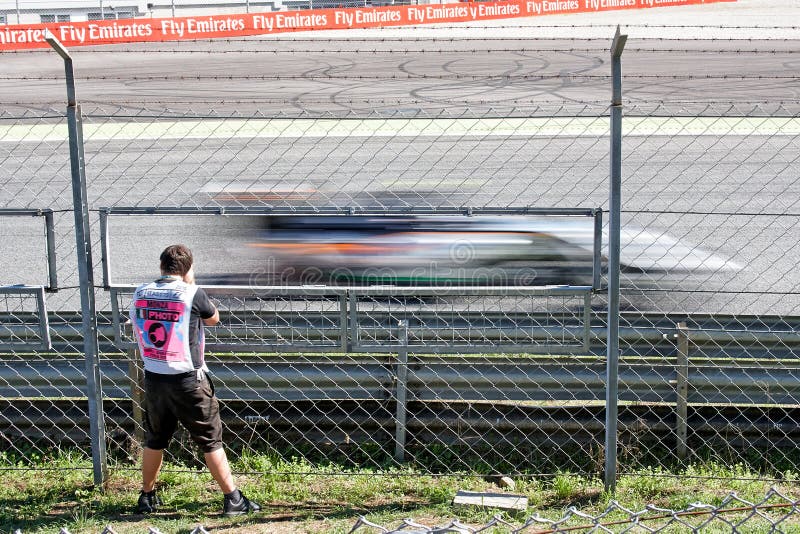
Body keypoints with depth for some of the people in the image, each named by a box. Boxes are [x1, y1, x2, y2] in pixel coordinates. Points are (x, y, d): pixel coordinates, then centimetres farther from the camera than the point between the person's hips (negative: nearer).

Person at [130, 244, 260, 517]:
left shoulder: (141, 294, 1)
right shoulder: (191, 294, -12)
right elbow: (213, 319, 6)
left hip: (153, 379, 4)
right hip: (187, 381, -4)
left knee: (154, 440, 20)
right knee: (211, 441, 4)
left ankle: (147, 497, 29)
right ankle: (233, 499, 7)